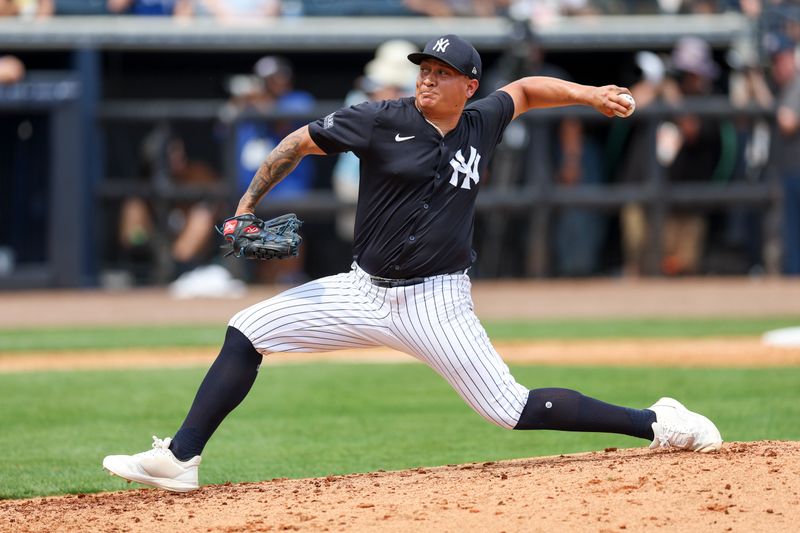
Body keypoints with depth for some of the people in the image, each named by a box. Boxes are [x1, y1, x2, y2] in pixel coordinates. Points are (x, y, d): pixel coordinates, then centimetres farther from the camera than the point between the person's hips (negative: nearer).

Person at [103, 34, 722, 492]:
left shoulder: (481, 124, 0)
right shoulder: (382, 121, -6)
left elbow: (525, 89, 21)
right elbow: (300, 142, 3)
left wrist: (589, 94, 8)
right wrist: (247, 207, 0)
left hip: (436, 304, -2)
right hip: (364, 291, 2)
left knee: (512, 409, -12)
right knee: (248, 332, -6)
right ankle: (180, 458, -4)